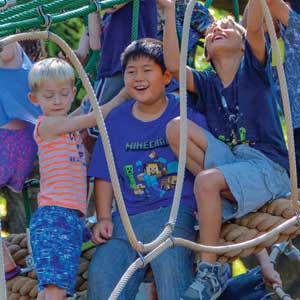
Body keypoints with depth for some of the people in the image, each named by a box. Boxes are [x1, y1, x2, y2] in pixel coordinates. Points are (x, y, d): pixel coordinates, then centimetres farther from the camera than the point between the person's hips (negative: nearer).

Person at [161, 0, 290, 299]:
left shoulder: (253, 67, 7)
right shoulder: (205, 83, 15)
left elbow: (254, 27, -12)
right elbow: (172, 65, -4)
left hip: (267, 167, -4)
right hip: (227, 159, 4)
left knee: (207, 182, -33)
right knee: (176, 127, -15)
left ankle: (209, 272, -24)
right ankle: (223, 191, -17)